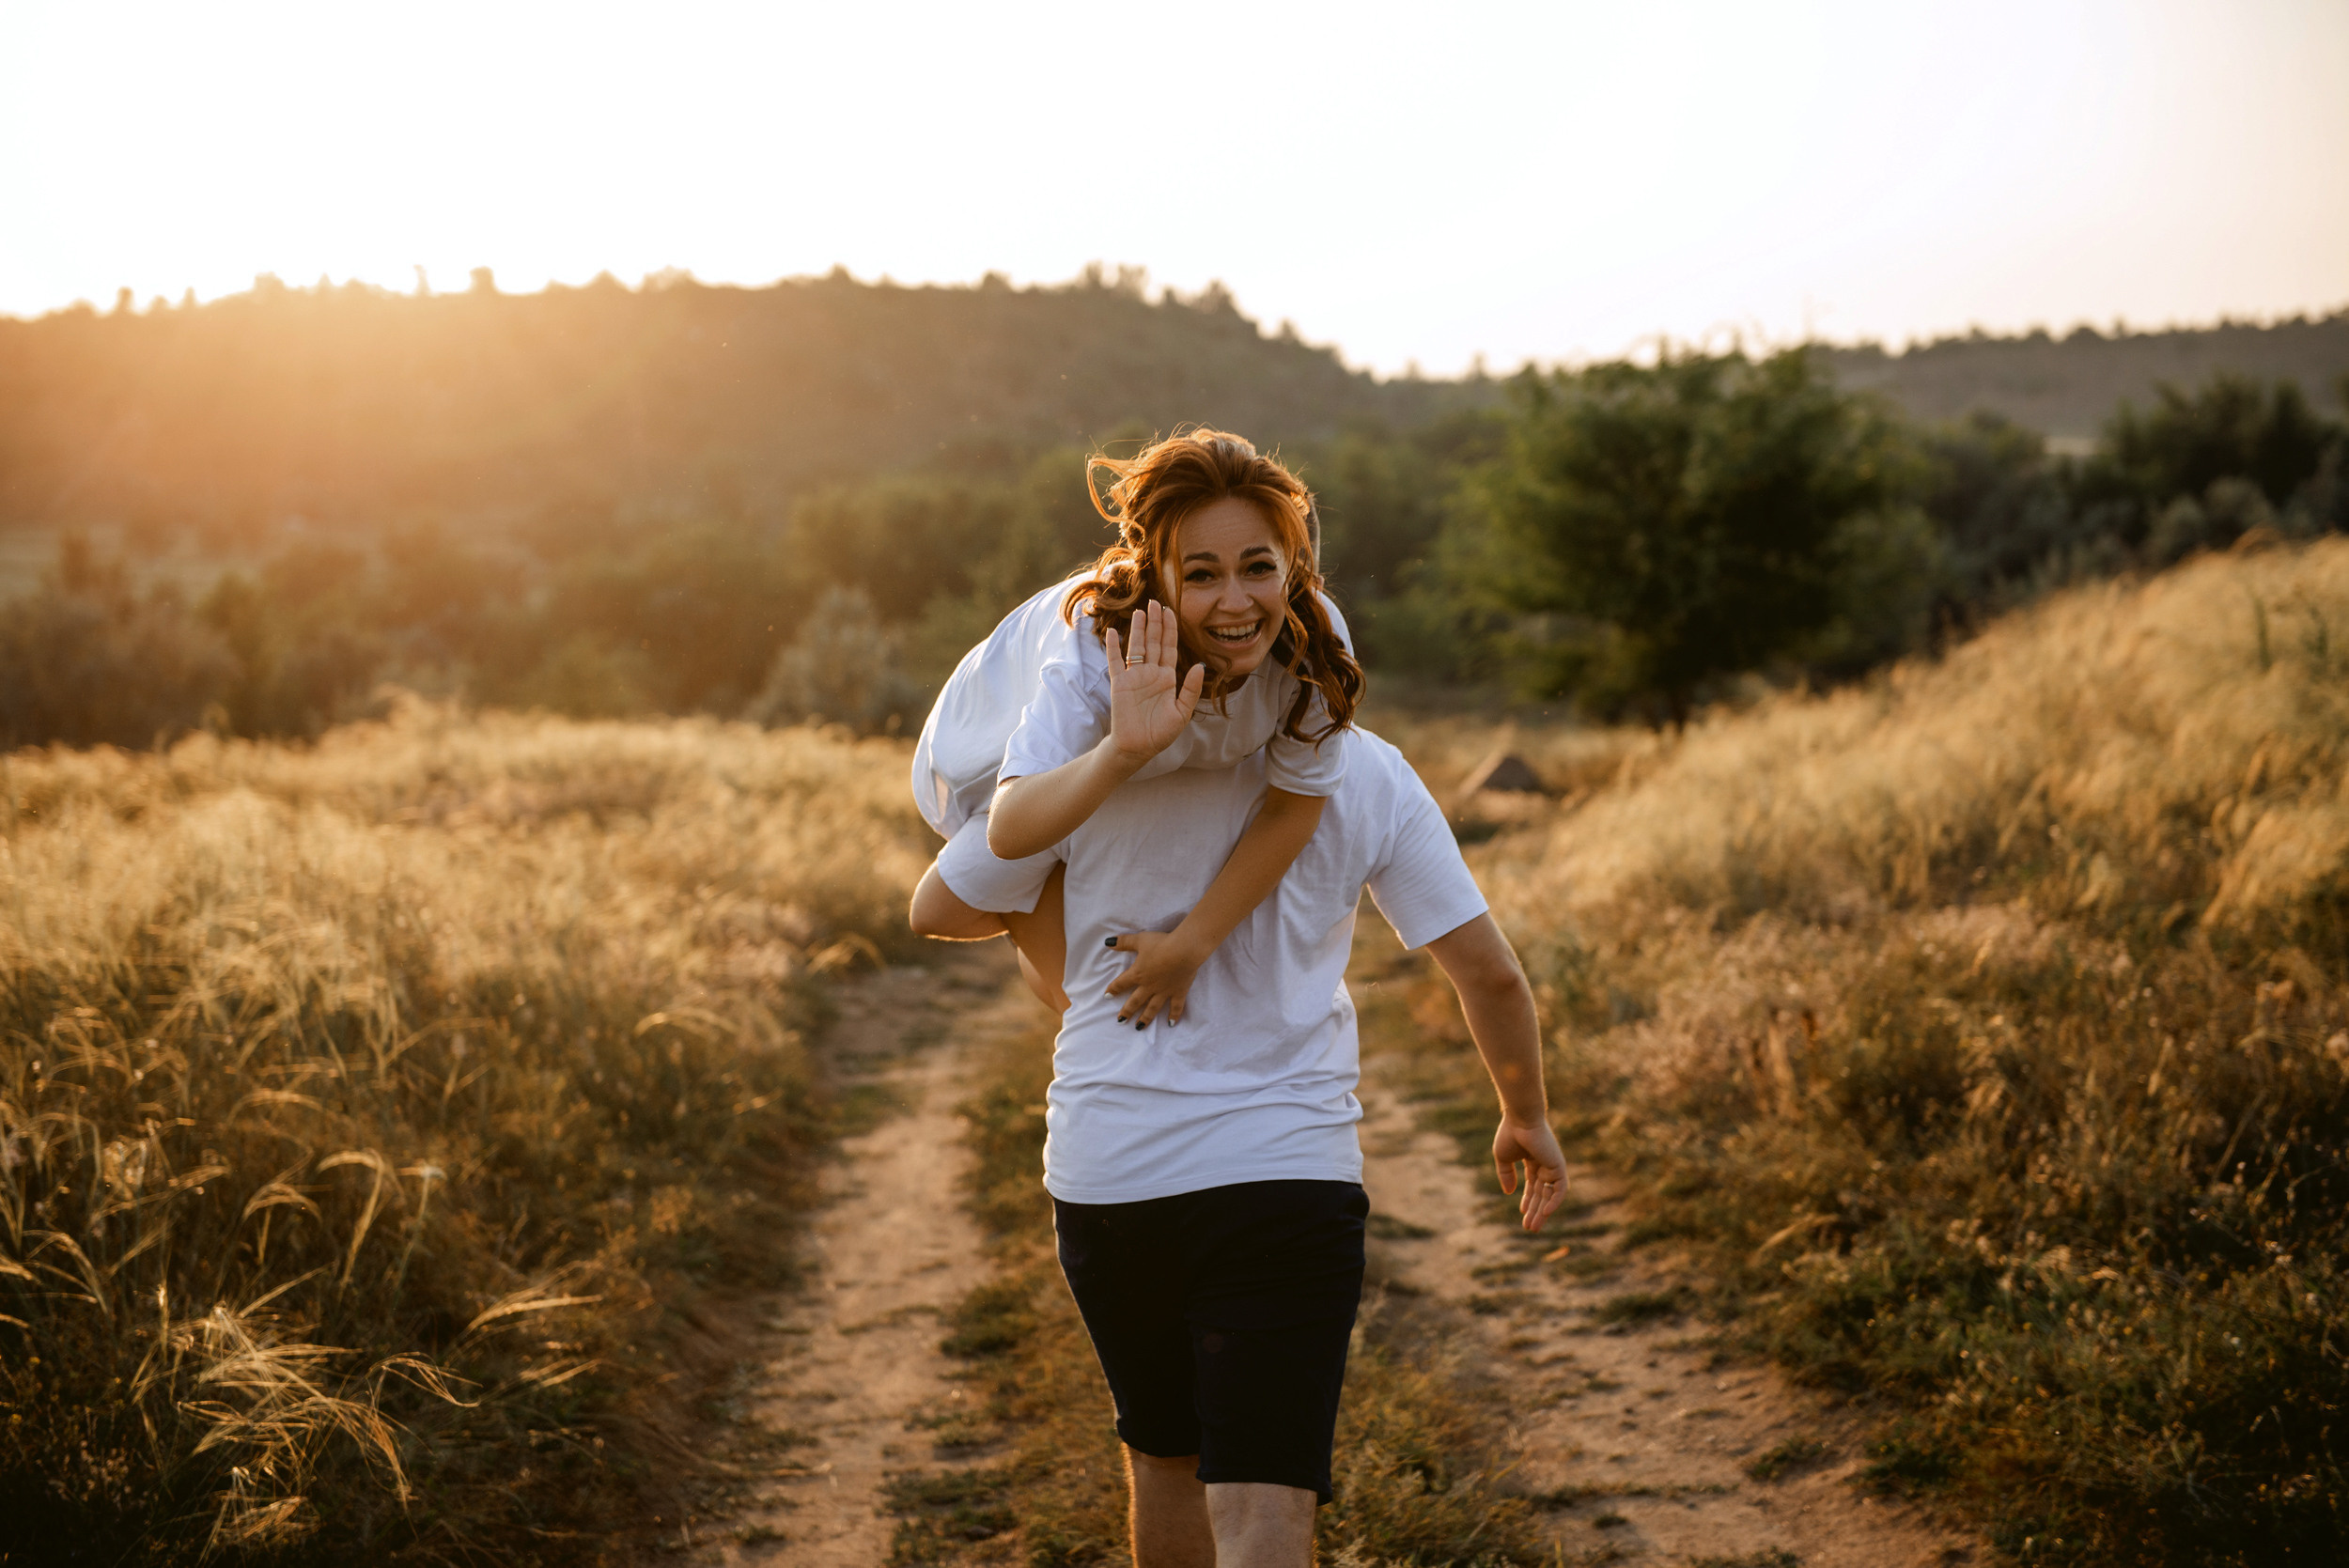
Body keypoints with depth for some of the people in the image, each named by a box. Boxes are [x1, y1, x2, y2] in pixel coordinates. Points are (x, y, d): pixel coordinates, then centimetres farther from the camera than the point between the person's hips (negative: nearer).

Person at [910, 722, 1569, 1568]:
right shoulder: (1366, 774, -1)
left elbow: (936, 912, 7)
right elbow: (1491, 972, 2)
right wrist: (1527, 1115, 19)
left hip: (1105, 1173, 1)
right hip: (1286, 1168, -1)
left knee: (1165, 1457, 24)